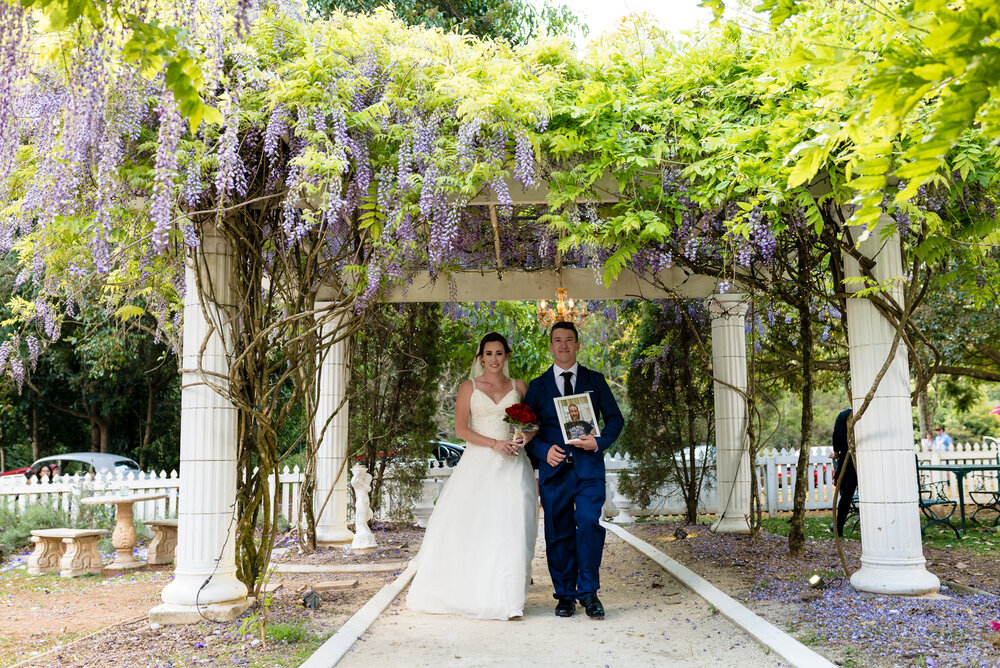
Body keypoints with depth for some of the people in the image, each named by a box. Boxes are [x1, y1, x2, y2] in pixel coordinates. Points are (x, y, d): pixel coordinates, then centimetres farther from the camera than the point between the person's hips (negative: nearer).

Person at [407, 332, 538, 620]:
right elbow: (461, 429, -1)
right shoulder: (469, 387, 6)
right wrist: (494, 443, -12)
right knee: (469, 525, -5)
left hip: (512, 466, 1)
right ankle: (466, 589, 8)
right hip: (479, 463, -1)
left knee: (509, 528, -5)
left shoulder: (519, 386, 11)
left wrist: (526, 438, -8)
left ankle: (504, 596, 3)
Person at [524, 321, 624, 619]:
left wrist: (600, 442, -8)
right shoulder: (537, 386, 11)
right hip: (554, 469, 1)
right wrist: (545, 450, -9)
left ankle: (588, 592, 0)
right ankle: (565, 595, 16)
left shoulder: (595, 381, 11)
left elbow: (615, 419, 11)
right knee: (558, 534, 3)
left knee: (590, 523, -15)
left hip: (589, 467, -1)